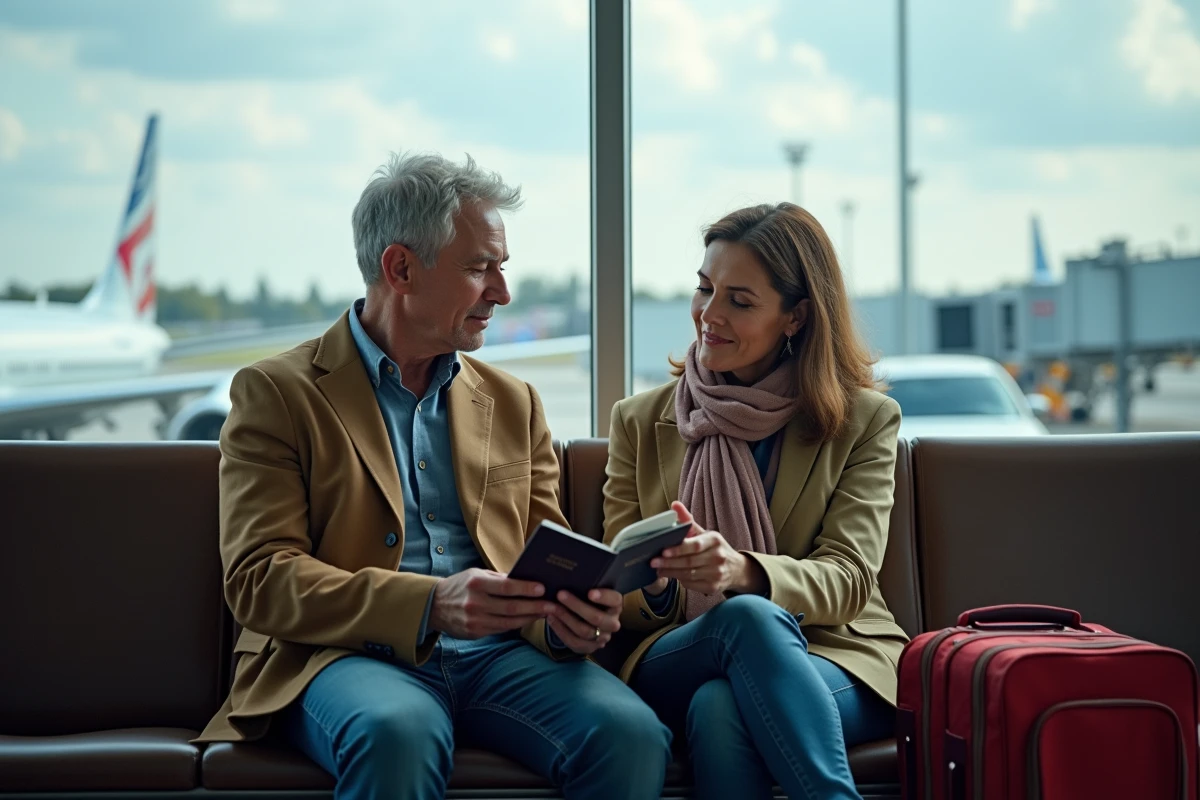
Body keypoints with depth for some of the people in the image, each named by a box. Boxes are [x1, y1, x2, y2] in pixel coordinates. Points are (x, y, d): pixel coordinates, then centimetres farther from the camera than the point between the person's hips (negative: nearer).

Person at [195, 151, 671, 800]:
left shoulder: (514, 405, 21)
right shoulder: (277, 394, 5)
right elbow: (260, 578, -5)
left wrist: (569, 616, -9)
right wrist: (432, 604, -21)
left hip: (497, 654, 4)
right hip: (350, 653, -3)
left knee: (631, 736, -27)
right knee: (398, 733, -39)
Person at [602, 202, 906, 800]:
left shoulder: (864, 420, 8)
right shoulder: (641, 421, 14)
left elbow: (847, 580, -6)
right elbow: (620, 600, 9)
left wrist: (742, 571, -28)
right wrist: (655, 587, -18)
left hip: (835, 657, -1)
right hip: (676, 660, 2)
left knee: (720, 706, -37)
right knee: (749, 616, -36)